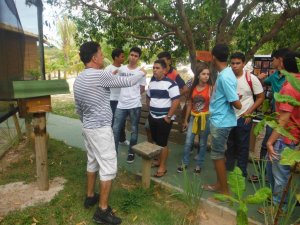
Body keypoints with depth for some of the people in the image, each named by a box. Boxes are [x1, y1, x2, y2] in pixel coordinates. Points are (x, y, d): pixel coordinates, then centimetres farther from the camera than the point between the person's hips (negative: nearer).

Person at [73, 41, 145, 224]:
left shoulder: (79, 79, 9)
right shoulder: (100, 75, -19)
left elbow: (79, 108, 15)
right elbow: (127, 82, -10)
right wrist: (142, 74, 8)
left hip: (88, 127, 9)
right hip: (101, 129, -9)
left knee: (93, 161, 21)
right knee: (108, 168, -1)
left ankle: (90, 196, 36)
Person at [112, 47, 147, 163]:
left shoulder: (141, 71, -2)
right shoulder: (121, 69, 6)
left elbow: (142, 89, 4)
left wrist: (133, 95, 10)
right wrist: (126, 94, 11)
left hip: (135, 105, -2)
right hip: (121, 104, 3)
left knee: (134, 130, 8)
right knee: (115, 129, 3)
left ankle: (131, 153, 22)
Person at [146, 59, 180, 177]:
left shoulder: (170, 83, -14)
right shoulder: (151, 83, 9)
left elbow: (176, 101, -18)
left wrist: (168, 117, -18)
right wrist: (150, 111, 13)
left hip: (164, 118, -7)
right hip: (153, 117, 7)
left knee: (162, 143, 0)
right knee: (155, 141, 16)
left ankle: (163, 167, 13)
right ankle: (159, 161, 33)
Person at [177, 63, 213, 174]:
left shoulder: (210, 88, -6)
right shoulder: (193, 88, 2)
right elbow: (189, 104, 8)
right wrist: (185, 120, 10)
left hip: (206, 117, -2)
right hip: (193, 117, 3)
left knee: (202, 143, 10)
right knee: (188, 142, 4)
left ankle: (199, 165, 26)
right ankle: (185, 163, 22)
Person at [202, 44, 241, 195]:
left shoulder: (225, 77, -23)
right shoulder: (224, 73, 8)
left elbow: (237, 104, -21)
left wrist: (230, 103, -4)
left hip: (221, 121, -10)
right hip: (219, 120, 10)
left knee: (217, 155, 2)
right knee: (219, 153, 18)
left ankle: (225, 191, 17)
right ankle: (219, 184, 34)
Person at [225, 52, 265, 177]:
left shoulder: (251, 78, -10)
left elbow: (261, 97, -3)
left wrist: (249, 112, -10)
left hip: (243, 118, -3)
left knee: (242, 147, 8)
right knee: (229, 145, 17)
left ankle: (241, 174, 24)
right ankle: (228, 171, 34)